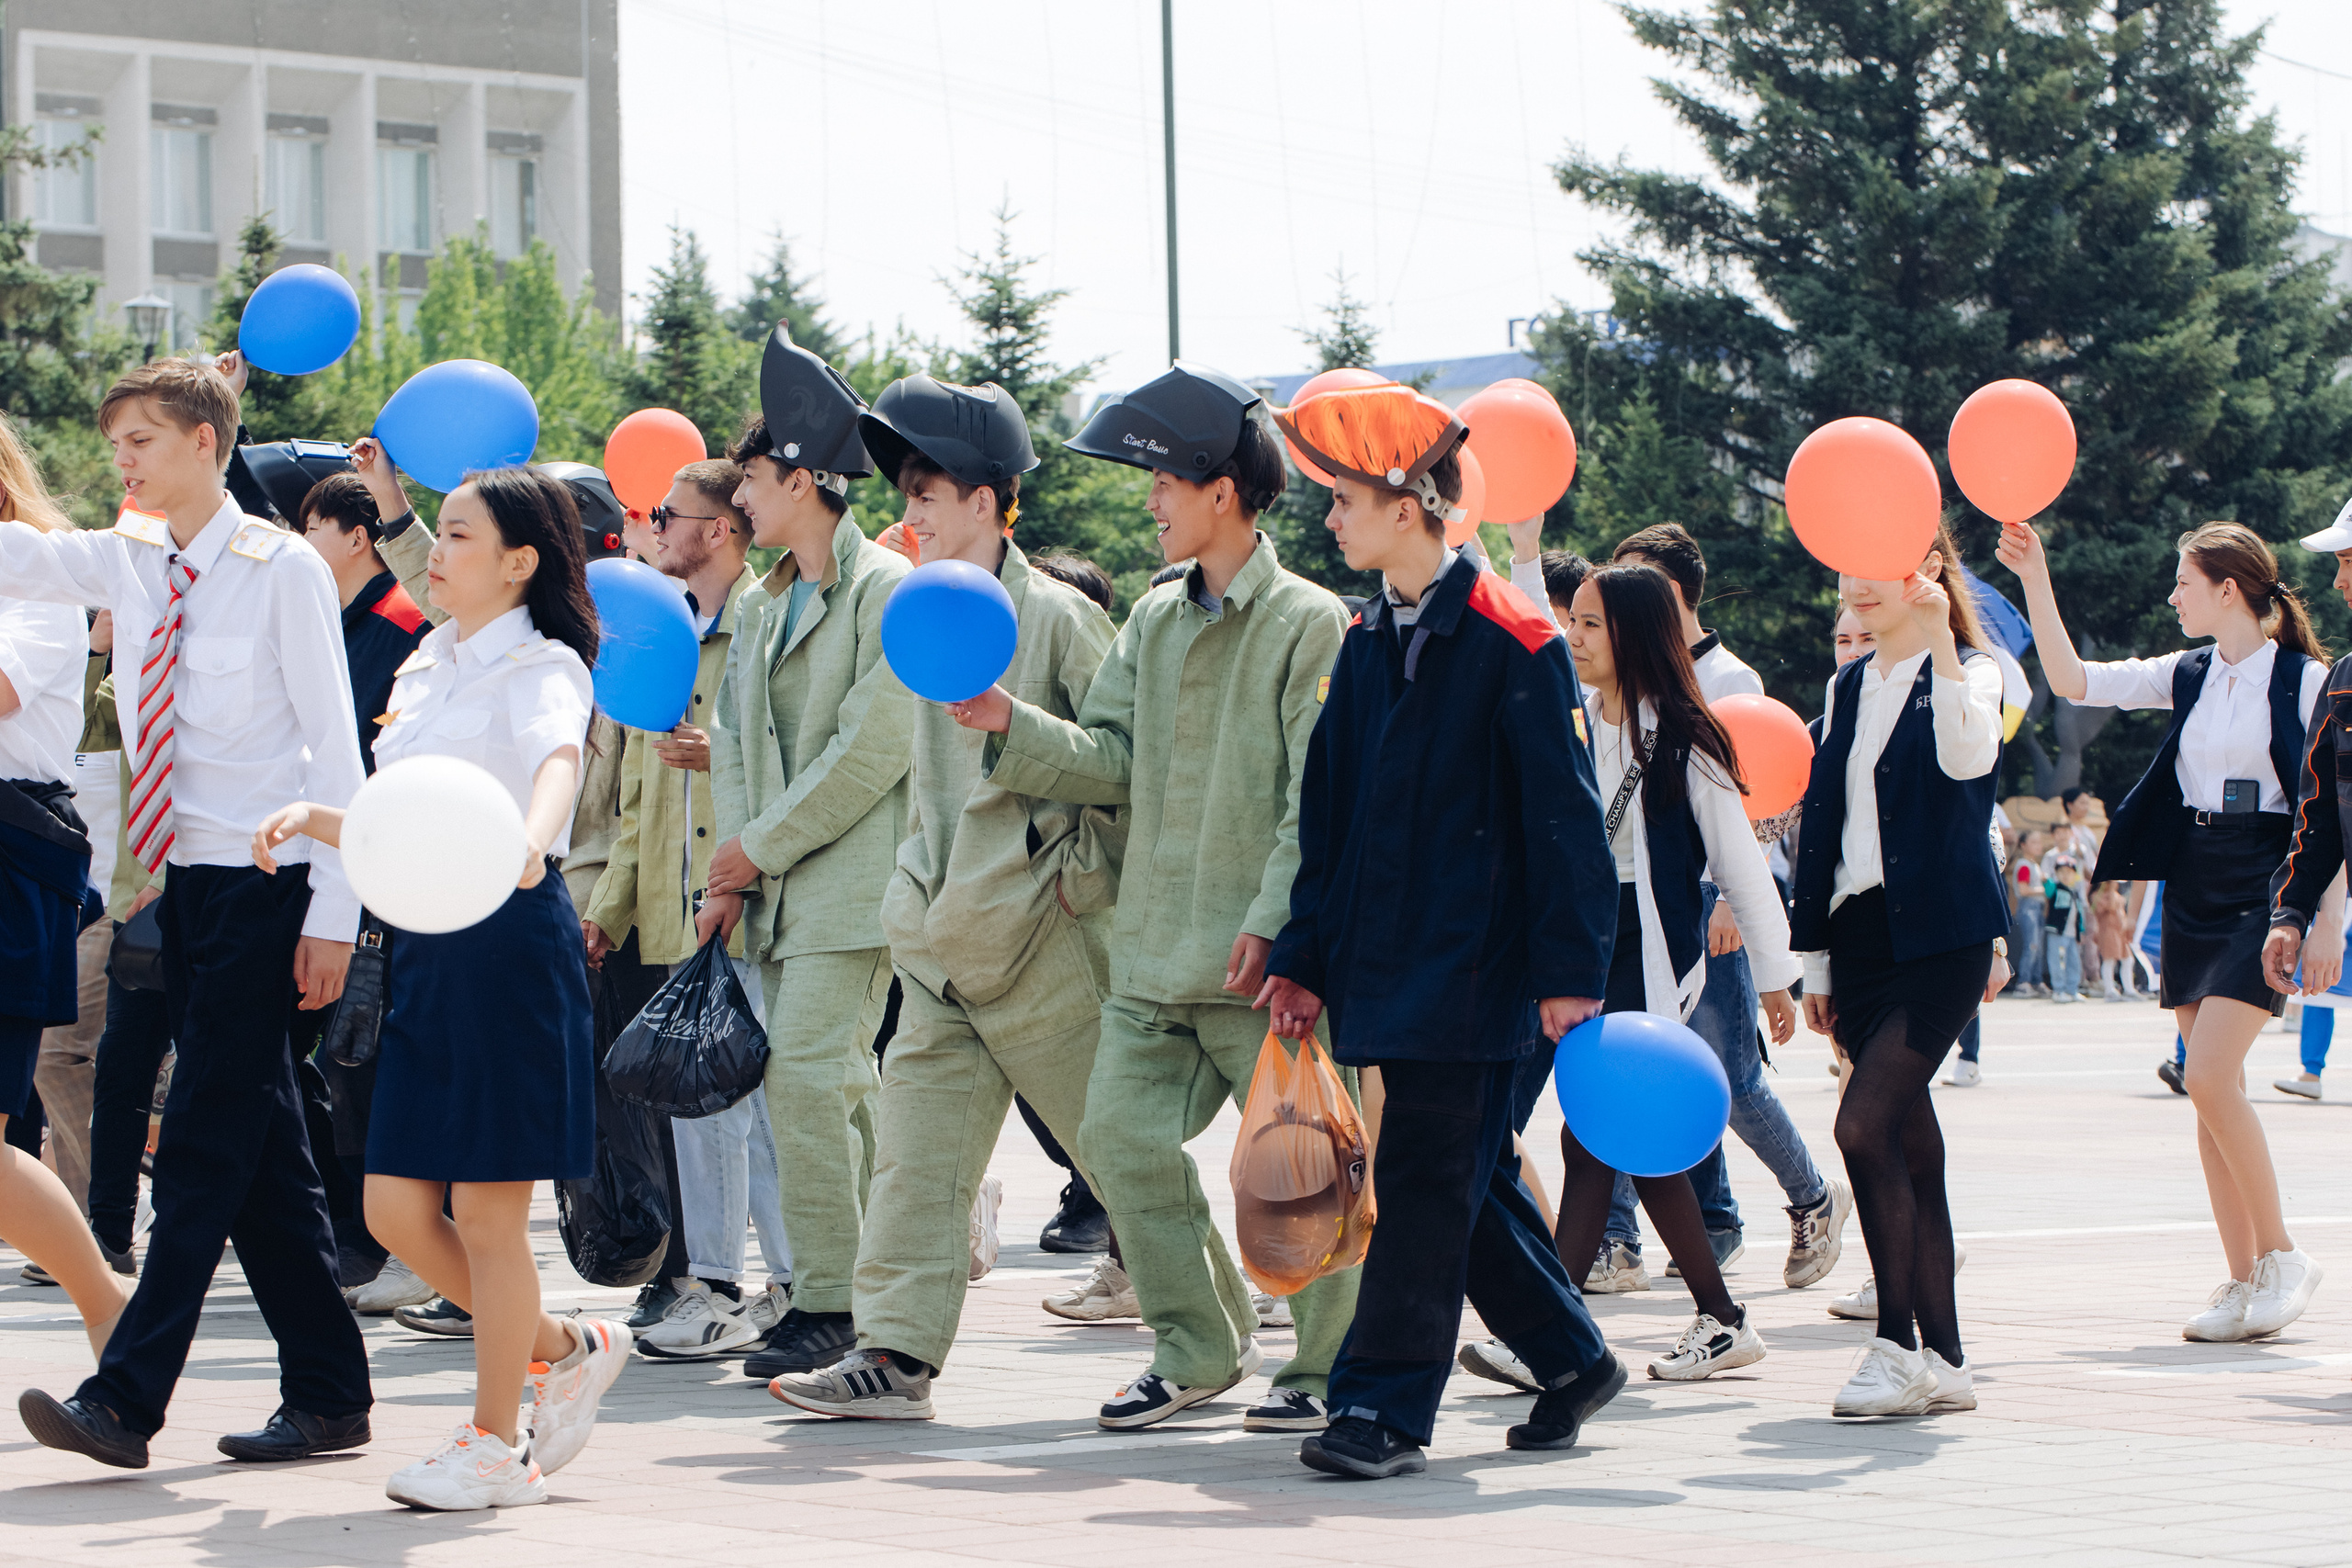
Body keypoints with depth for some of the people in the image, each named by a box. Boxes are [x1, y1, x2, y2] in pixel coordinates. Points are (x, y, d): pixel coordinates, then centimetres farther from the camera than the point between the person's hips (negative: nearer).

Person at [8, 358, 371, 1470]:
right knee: (260, 1156, 9)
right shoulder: (130, 563, 10)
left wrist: (330, 913, -13)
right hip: (187, 880, 7)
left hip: (265, 887, -7)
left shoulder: (282, 569, -8)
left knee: (206, 1148, -9)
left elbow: (332, 745, -9)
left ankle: (126, 1400, -14)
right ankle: (327, 1394, 15)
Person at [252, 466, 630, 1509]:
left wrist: (530, 837, -51)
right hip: (427, 944, 8)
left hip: (511, 937, -8)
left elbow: (558, 760, -30)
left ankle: (496, 1445, 8)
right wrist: (314, 817, 2)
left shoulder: (541, 668, -7)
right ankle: (563, 1351, 24)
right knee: (397, 1209, 6)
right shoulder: (423, 672, 17)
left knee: (486, 1212, -3)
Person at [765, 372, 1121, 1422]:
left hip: (1044, 933, -7)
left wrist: (1085, 868, -10)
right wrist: (927, 883, 16)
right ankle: (894, 1354, -2)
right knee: (918, 1144, 0)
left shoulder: (1056, 618, -10)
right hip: (943, 936, 7)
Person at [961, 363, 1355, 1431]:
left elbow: (1319, 799, -12)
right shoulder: (1153, 622, 16)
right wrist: (1012, 726, -3)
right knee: (1123, 1134, -1)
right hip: (1156, 955, 7)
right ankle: (1198, 1349, 12)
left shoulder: (1307, 623, -6)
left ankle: (1326, 1365, 12)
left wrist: (1272, 923, -19)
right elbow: (1113, 762, 12)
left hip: (1263, 963, -7)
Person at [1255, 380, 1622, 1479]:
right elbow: (1329, 813, 16)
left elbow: (1564, 815, -11)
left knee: (1429, 1181, -8)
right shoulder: (1366, 643, 12)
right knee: (1465, 1182, 12)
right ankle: (1570, 1358, 26)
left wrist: (1571, 973, -14)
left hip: (1476, 967, -8)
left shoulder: (1509, 639, -10)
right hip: (1386, 964, 8)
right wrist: (1306, 959, 12)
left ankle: (1384, 1408, -6)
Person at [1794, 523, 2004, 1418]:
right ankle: (1943, 1361, 10)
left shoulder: (1970, 673, -2)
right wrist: (1815, 957, 16)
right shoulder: (1850, 686, 16)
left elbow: (1968, 758, -25)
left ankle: (1898, 1344, -13)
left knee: (1866, 1123, -19)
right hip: (1861, 933, 6)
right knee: (1909, 1144, 6)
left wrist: (1937, 639, -32)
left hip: (1939, 934, -6)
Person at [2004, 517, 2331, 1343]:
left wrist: (2328, 923, -11)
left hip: (2266, 888, -7)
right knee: (2210, 1089, 4)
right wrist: (2035, 579, -1)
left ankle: (2282, 1256, -4)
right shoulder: (2189, 677, 10)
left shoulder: (2306, 681, -7)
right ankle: (2244, 1280, 9)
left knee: (2211, 1076, -17)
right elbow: (2073, 681, 6)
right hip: (2193, 887, 7)